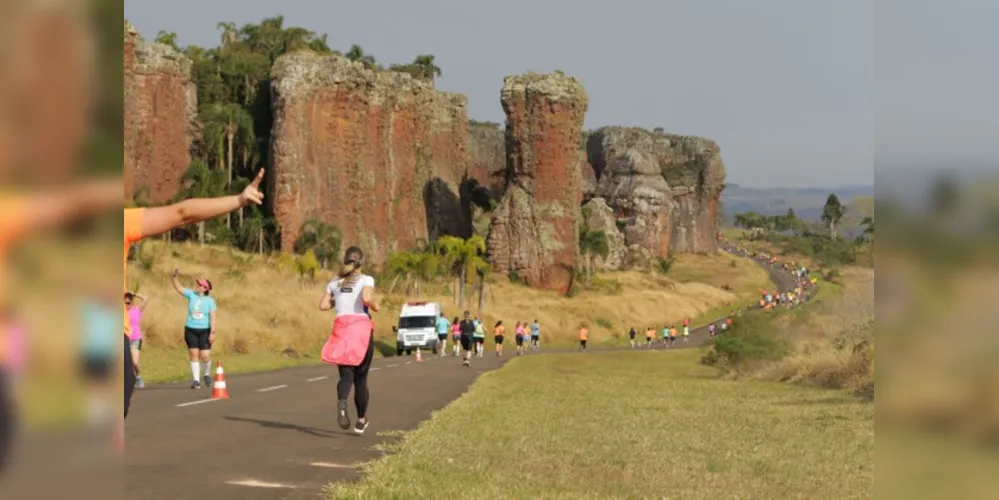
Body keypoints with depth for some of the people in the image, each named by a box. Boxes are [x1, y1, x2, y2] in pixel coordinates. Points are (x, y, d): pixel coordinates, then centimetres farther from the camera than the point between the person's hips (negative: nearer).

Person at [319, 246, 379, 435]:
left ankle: (342, 404, -34)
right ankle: (361, 420, 18)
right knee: (360, 377, 11)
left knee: (346, 375, -2)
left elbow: (323, 305, 7)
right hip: (361, 328, -2)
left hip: (341, 329, 2)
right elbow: (367, 298, -19)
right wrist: (375, 306, 1)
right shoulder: (366, 280, 0)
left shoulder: (335, 282, 12)